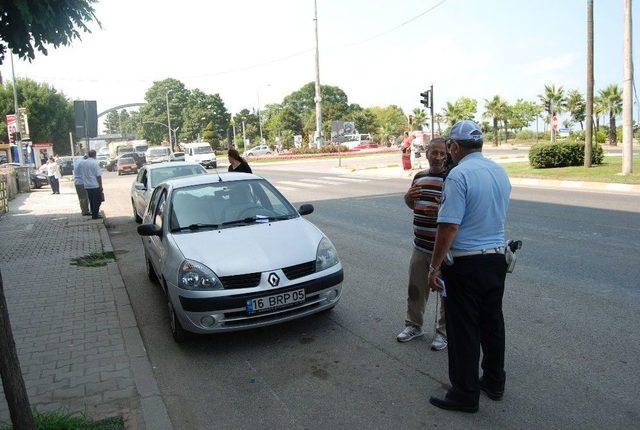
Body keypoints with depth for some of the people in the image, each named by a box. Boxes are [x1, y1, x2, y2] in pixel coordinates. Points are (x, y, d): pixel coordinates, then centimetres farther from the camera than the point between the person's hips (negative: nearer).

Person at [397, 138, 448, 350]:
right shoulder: (419, 176, 9)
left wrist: (442, 210, -31)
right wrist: (409, 196, 0)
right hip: (420, 246, 6)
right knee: (415, 289, 18)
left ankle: (443, 331, 26)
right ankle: (414, 325, 36)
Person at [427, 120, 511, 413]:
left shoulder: (459, 175, -18)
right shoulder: (500, 172, 7)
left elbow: (449, 226, -22)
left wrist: (435, 267, -16)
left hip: (465, 264, -8)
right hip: (496, 258, 8)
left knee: (463, 330, 4)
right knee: (492, 323, 19)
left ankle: (465, 395, 15)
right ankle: (494, 383, 34)